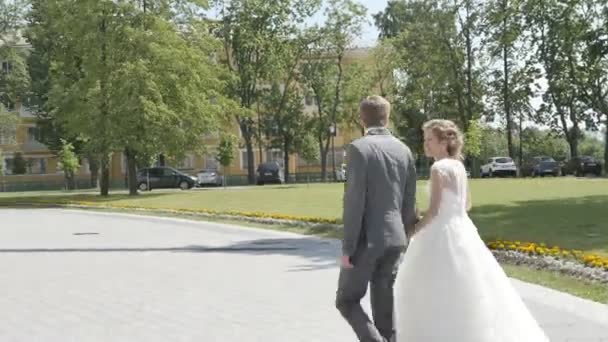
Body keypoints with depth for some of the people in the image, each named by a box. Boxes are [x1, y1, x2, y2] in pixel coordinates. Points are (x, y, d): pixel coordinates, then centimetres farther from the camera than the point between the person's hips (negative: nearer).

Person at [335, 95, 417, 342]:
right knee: (383, 304, 13)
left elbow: (354, 200, -17)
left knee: (346, 300, 7)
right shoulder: (404, 150, 7)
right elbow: (409, 201, 10)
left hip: (367, 239, -6)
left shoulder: (358, 148, -12)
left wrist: (348, 246, -14)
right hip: (395, 238, 6)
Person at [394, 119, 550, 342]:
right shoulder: (458, 166, 9)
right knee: (464, 290, 16)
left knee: (441, 294, 2)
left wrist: (414, 231, -5)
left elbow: (434, 210, -19)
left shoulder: (439, 168, -17)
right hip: (462, 229, 9)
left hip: (443, 234, -9)